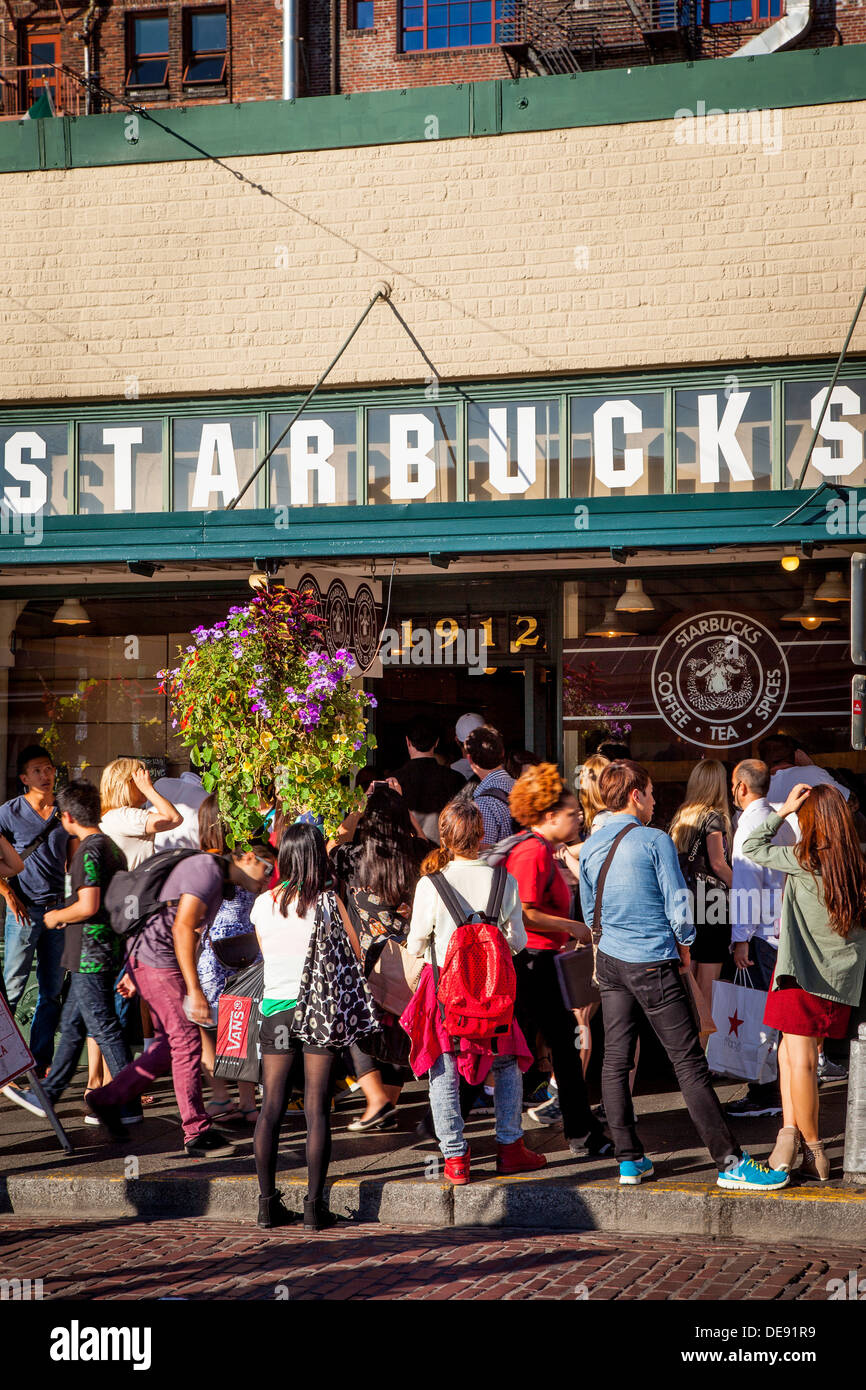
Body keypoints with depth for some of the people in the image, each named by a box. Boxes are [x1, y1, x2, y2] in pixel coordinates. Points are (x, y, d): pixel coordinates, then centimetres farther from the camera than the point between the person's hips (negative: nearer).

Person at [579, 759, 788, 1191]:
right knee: (689, 1063, -5)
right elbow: (678, 904, -10)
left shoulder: (590, 849, 7)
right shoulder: (655, 841, -11)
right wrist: (684, 949, 6)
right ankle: (730, 1162, -3)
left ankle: (629, 1160, 13)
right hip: (653, 965, -6)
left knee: (615, 1062, 9)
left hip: (609, 961, 6)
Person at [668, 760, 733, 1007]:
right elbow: (717, 863, -13)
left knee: (689, 966, 11)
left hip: (687, 899, 7)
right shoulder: (713, 816, -10)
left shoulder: (681, 816, 10)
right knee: (710, 968, -2)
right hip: (713, 900, -7)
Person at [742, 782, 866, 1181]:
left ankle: (813, 1152, 1)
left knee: (800, 1058, 0)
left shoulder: (803, 860, -11)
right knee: (790, 1049, 14)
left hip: (804, 973, -5)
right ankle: (791, 1130, 4)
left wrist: (783, 810, -1)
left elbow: (751, 846, 0)